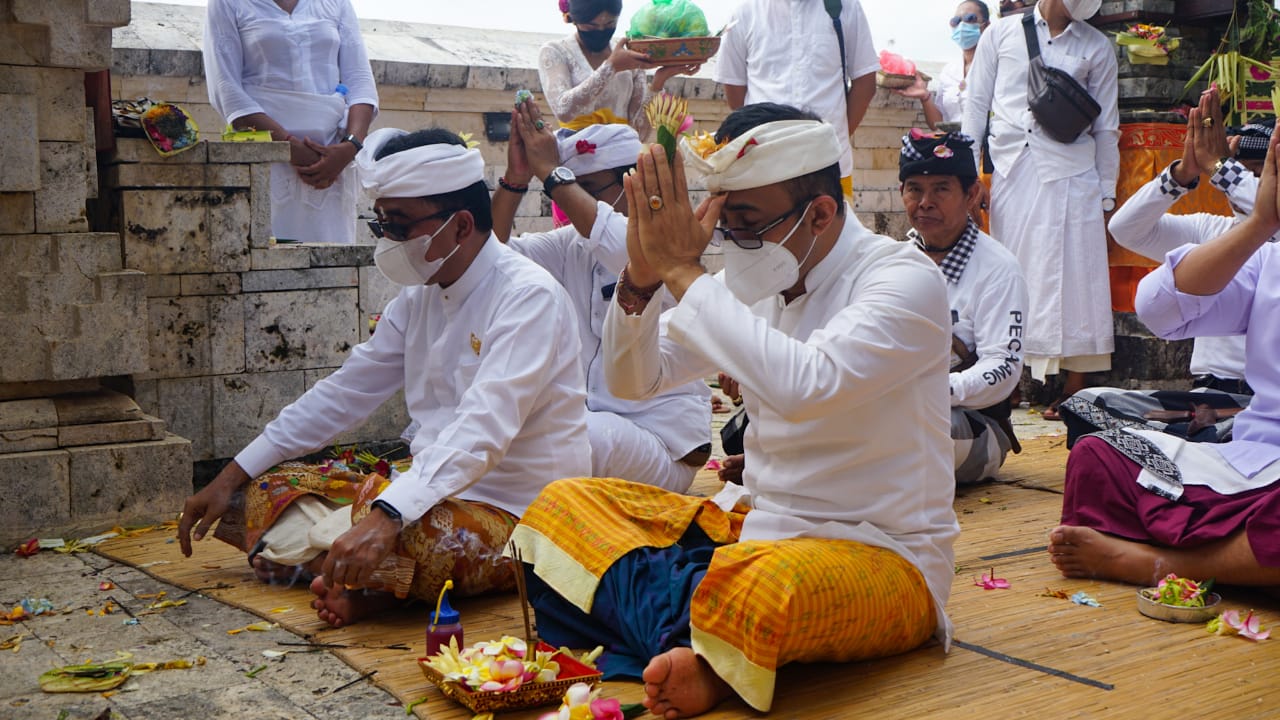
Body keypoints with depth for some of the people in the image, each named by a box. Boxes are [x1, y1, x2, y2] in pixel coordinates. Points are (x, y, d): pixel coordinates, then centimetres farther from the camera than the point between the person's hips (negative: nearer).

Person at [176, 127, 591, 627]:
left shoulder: (528, 296, -16)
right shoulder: (420, 296, 10)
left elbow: (484, 429, -29)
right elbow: (343, 394, 16)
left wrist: (387, 516, -42)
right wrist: (233, 476, 11)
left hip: (515, 515, -8)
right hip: (434, 489, 9)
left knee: (410, 536, -40)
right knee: (261, 491, 0)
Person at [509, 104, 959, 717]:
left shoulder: (904, 280, -15)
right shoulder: (757, 281, 6)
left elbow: (804, 386, -34)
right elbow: (634, 379, 8)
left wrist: (682, 270, -27)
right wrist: (641, 276, -11)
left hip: (882, 555, -8)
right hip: (757, 524, 8)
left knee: (761, 587, -42)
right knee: (563, 506, -1)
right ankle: (691, 646, -19)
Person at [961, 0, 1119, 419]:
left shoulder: (1097, 47, 11)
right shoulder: (1001, 34, 10)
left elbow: (1106, 128, 11)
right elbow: (976, 105, 10)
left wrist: (1107, 197, 8)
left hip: (1070, 176, 0)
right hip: (1010, 172, 0)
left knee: (1071, 276, -3)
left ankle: (1073, 391, 2)